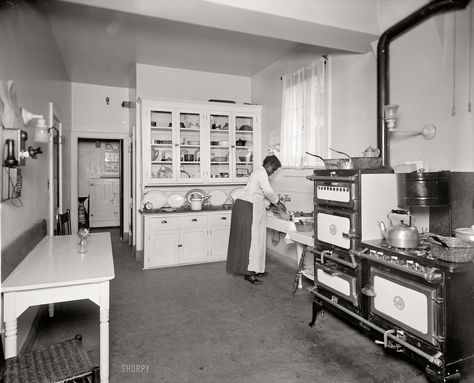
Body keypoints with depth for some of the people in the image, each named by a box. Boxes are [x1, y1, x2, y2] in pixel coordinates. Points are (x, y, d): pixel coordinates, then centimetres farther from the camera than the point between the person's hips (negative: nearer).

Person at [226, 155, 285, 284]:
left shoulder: (259, 172, 23)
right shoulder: (262, 173, -10)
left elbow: (262, 195, 23)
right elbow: (268, 191, -21)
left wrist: (273, 204, 15)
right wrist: (277, 202, -7)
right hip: (247, 207, -11)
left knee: (256, 239, 11)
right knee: (250, 239, -11)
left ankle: (256, 269, 17)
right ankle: (249, 273, -9)